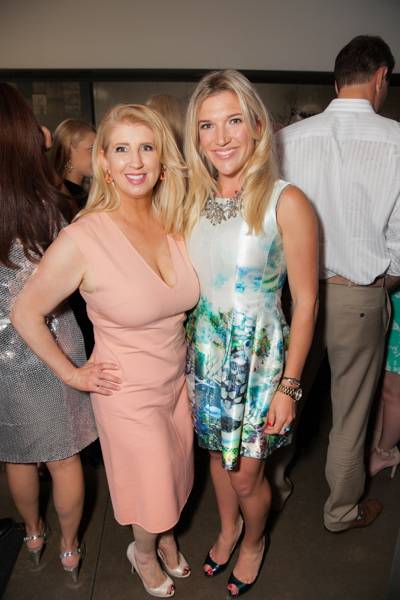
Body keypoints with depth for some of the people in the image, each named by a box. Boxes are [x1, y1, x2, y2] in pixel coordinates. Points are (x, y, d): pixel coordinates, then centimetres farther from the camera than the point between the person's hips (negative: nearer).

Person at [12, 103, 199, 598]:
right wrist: (72, 374, -8)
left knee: (175, 476, 25)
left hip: (176, 380, 5)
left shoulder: (174, 223, -7)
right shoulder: (81, 239, -24)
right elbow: (25, 314, -12)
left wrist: (184, 356, 8)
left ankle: (165, 538, 58)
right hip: (128, 394, -5)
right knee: (151, 487, 17)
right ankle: (144, 552, 52)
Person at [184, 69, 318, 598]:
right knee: (217, 454, 23)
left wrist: (289, 386, -12)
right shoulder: (193, 200, 0)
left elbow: (305, 301, -13)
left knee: (245, 475, 12)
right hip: (205, 351, 5)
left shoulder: (286, 203, -16)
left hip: (258, 355, -4)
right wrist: (187, 353, 7)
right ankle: (228, 529, 53)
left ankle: (253, 543, 46)